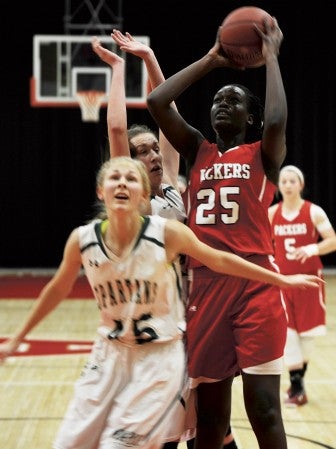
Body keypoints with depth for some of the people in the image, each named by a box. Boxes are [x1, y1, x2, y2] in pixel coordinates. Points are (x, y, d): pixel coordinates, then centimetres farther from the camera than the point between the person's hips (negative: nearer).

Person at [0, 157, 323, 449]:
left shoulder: (167, 233, -15)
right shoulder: (82, 240, -8)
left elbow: (220, 261, -2)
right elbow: (58, 289, 9)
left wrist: (283, 280, 3)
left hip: (160, 357, -3)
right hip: (110, 354, 3)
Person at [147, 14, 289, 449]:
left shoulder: (263, 154, 5)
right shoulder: (197, 151, 15)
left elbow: (276, 120, -18)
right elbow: (157, 101, 3)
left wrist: (270, 56, -6)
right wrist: (211, 59, 9)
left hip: (254, 284, -4)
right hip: (205, 285, 4)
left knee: (263, 405, -5)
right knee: (209, 404, 9)